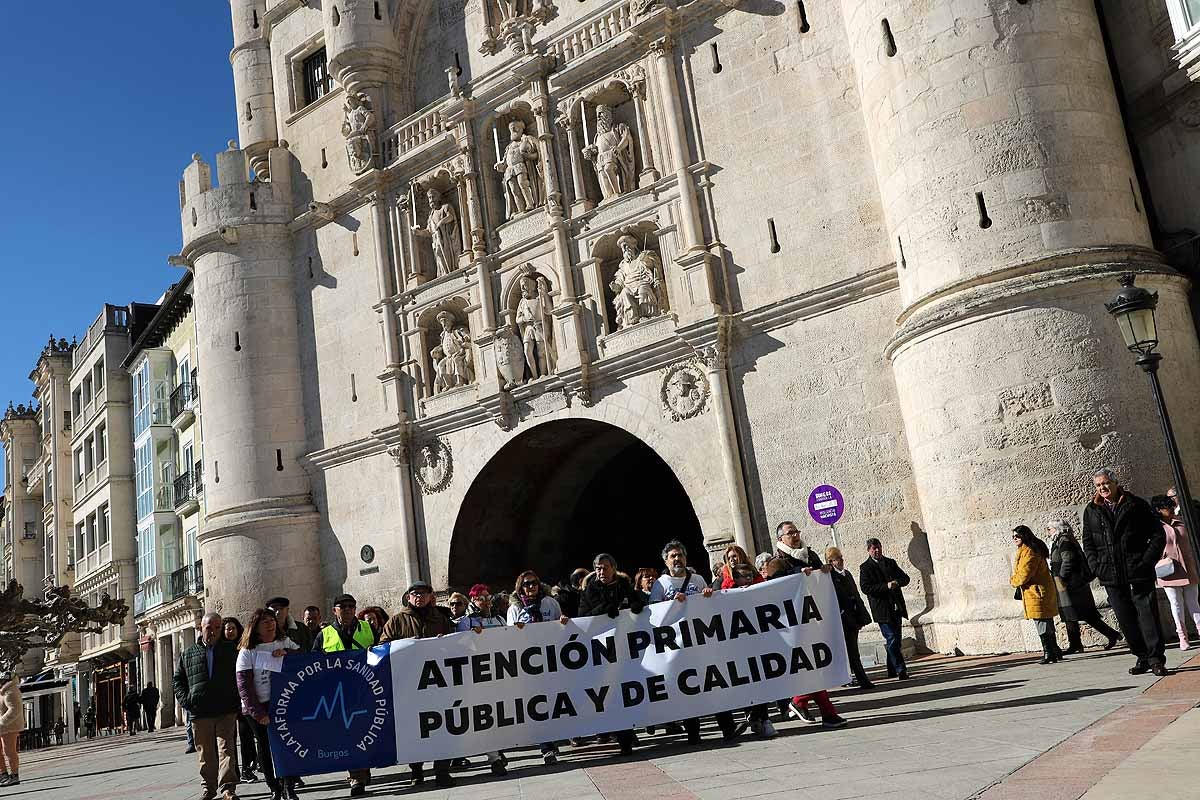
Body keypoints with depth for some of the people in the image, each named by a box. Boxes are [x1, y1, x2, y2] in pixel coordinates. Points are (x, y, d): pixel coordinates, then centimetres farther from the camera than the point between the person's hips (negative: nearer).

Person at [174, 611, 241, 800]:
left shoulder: (231, 650, 8)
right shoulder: (189, 654, 11)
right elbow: (178, 679, 16)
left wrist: (237, 700, -1)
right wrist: (185, 700, 1)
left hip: (226, 711, -2)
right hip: (199, 713, 2)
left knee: (226, 749, -9)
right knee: (206, 754, 10)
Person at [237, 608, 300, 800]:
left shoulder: (285, 642, 9)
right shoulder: (247, 651, -1)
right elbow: (244, 686, -6)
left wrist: (286, 653, -11)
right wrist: (258, 712, -14)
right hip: (259, 707, -1)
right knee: (264, 748, 6)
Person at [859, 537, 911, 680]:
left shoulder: (890, 563, 15)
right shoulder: (865, 568, -3)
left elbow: (905, 578, 14)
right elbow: (866, 588, -13)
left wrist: (897, 582, -9)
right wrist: (886, 586, -19)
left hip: (896, 608, 6)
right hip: (882, 609, -6)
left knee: (895, 640, 10)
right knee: (892, 639, -12)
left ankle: (892, 671, 21)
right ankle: (901, 670, -12)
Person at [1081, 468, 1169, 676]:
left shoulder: (1136, 505, 2)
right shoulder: (1091, 510, 11)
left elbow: (1158, 535, 2)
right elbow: (1087, 542, 15)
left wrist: (1147, 562, -7)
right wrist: (1096, 566, 2)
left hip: (1139, 573, -3)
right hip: (1111, 576, 3)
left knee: (1148, 614, -4)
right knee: (1126, 619, 5)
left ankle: (1156, 659, 4)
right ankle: (1142, 658, 15)